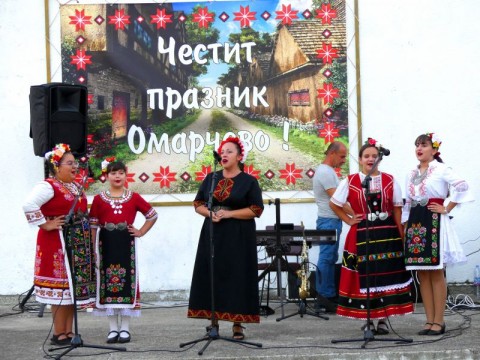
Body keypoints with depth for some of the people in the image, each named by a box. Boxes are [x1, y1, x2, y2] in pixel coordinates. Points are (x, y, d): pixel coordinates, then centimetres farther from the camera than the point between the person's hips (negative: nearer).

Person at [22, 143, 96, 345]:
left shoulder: (77, 187, 16)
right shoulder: (48, 186, -12)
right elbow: (29, 205, -26)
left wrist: (87, 230, 14)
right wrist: (45, 225, -20)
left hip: (79, 243, 9)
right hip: (57, 242, -9)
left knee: (74, 287, 9)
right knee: (60, 287, -6)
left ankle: (69, 331, 16)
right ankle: (59, 334, 0)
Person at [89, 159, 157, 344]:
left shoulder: (134, 197, 5)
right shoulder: (99, 199, 4)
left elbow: (152, 215, 13)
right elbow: (93, 226, 3)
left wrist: (141, 232, 3)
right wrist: (92, 249, -4)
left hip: (126, 244, 0)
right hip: (106, 244, 0)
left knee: (126, 282, 0)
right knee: (108, 283, 2)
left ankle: (125, 328, 8)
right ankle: (113, 328, 11)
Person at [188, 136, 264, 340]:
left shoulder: (248, 181, -2)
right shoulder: (210, 179, 10)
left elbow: (256, 209, -7)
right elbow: (198, 204, 12)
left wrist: (229, 213, -15)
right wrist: (210, 213, -10)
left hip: (238, 237, -4)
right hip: (212, 234, 4)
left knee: (237, 277, -4)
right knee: (211, 276, 1)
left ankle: (237, 324, 0)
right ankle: (213, 320, 10)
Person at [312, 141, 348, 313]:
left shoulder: (327, 170, 17)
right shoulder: (325, 172, -16)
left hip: (332, 221, 11)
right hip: (329, 221, -11)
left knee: (330, 258, 12)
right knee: (327, 258, -7)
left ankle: (330, 295, 18)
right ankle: (325, 297, -5)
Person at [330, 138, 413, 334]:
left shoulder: (390, 181, 6)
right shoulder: (350, 182, 2)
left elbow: (397, 209, 6)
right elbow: (334, 204, 10)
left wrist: (402, 236, 0)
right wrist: (348, 220, 1)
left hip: (387, 235, 1)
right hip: (361, 235, -1)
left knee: (386, 276, 0)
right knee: (364, 276, -1)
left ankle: (383, 319, 10)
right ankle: (366, 319, 9)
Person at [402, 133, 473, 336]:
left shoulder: (441, 170, -5)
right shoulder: (411, 175, 15)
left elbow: (462, 186, -17)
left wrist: (447, 209, -13)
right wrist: (404, 227, 12)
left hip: (434, 223, -7)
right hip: (415, 224, 7)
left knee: (436, 273, -4)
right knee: (422, 275, 6)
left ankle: (438, 321, 1)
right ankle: (430, 320, 11)